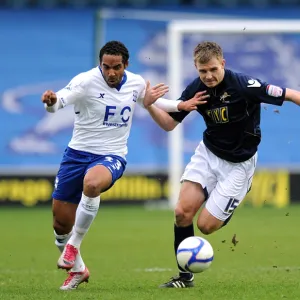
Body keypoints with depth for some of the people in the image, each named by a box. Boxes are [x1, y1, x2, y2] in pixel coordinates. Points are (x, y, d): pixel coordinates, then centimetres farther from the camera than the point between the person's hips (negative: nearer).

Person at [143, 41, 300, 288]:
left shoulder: (244, 85, -25)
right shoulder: (195, 90, -9)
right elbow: (169, 123, 2)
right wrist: (149, 105, -16)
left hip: (238, 163, -4)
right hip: (208, 153, 4)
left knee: (206, 225, -9)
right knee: (183, 212, -11)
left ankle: (232, 217, 27)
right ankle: (185, 276, 4)